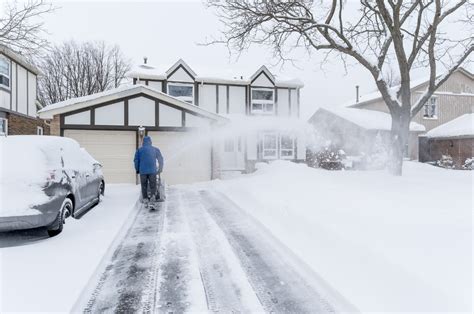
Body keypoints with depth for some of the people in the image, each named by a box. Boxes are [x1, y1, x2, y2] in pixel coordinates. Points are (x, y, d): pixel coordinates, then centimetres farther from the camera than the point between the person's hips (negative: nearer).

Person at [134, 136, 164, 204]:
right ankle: (153, 195, -13)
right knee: (153, 185, 5)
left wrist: (137, 170, 14)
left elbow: (136, 160, 5)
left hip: (143, 171, 0)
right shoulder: (155, 149, 11)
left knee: (144, 185, 7)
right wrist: (160, 169, 22)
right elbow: (160, 159, 13)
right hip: (152, 170, 0)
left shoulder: (139, 150, 9)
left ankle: (145, 198, 4)